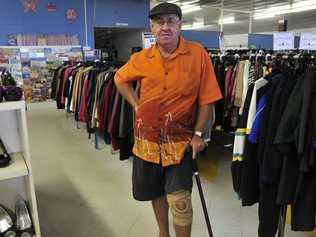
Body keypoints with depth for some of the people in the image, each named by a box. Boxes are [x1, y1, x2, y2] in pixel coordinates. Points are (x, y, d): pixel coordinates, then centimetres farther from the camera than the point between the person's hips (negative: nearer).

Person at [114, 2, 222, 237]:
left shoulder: (198, 54, -11)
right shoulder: (141, 59, -2)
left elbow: (206, 99, -8)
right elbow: (120, 79, 17)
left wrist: (198, 134, -10)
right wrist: (136, 105, 4)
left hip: (180, 140, -3)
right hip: (147, 138, 4)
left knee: (179, 200, -5)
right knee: (155, 192, 20)